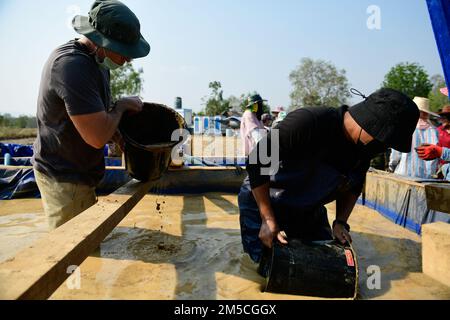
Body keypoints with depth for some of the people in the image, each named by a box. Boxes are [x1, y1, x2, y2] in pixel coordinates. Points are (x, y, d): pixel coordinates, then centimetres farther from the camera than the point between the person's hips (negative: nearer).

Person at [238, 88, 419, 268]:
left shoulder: (364, 149, -9)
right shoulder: (307, 122, -32)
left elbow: (353, 187, 9)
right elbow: (257, 161, -28)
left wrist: (341, 221, -6)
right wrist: (268, 220, -28)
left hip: (309, 211, 6)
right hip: (263, 202, -6)